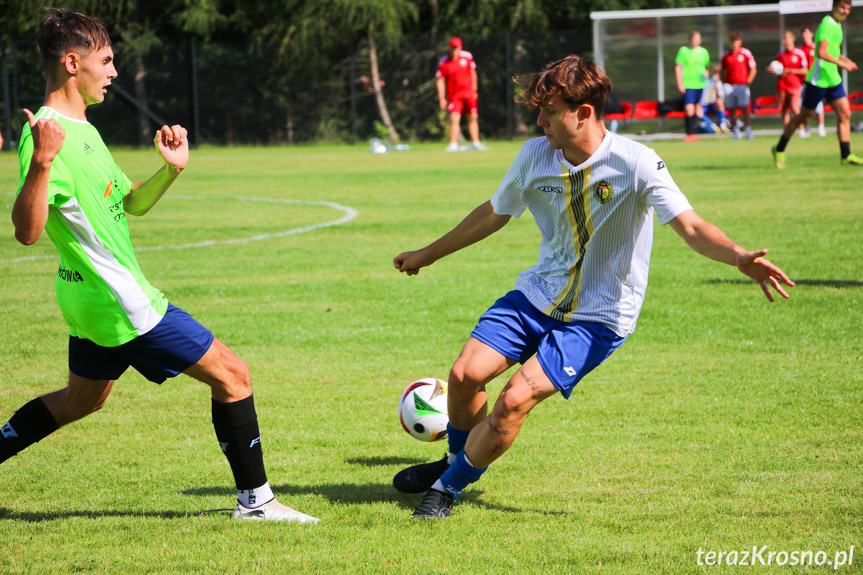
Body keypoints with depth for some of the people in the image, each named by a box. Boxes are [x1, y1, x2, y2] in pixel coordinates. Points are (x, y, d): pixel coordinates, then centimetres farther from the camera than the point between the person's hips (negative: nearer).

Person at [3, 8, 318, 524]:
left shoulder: (82, 130, 12)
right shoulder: (46, 133, -21)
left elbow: (131, 203, 19)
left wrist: (171, 170, 1)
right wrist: (42, 163, -44)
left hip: (92, 300, 11)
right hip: (120, 302, -11)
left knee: (82, 399, 28)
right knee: (232, 375, -4)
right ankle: (255, 499, 4)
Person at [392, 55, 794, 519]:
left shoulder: (635, 163, -19)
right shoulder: (534, 155, -3)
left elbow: (690, 227, -26)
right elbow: (493, 214, 15)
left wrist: (739, 257, -47)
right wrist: (427, 255, 24)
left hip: (599, 316, -5)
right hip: (539, 293, 5)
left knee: (516, 399, -20)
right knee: (466, 374, -11)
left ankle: (450, 485, 4)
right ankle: (458, 459, 22)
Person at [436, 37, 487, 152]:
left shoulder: (467, 56, 0)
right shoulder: (443, 63, -8)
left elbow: (473, 73, 11)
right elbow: (440, 81, -6)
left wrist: (474, 90, 9)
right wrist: (442, 98, -10)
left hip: (469, 93, 3)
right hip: (454, 95, -3)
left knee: (473, 118, 8)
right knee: (454, 119, -14)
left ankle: (475, 142, 18)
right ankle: (453, 144, -11)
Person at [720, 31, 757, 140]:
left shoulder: (746, 53, 0)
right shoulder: (726, 55, 9)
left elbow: (753, 69, 3)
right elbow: (722, 70, 20)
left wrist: (748, 82, -5)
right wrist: (723, 82, 7)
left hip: (742, 85, -3)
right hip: (730, 85, 3)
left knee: (744, 108, -11)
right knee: (731, 109, 1)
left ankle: (748, 130, -6)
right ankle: (735, 131, 9)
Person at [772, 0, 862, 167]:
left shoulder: (837, 25, 13)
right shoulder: (827, 25, -17)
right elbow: (821, 53, -28)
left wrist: (845, 59, 12)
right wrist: (842, 64, -26)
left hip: (833, 79, 9)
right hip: (819, 80, -9)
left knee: (845, 114, -2)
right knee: (803, 117, 2)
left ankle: (846, 156, -1)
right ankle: (779, 150, 15)